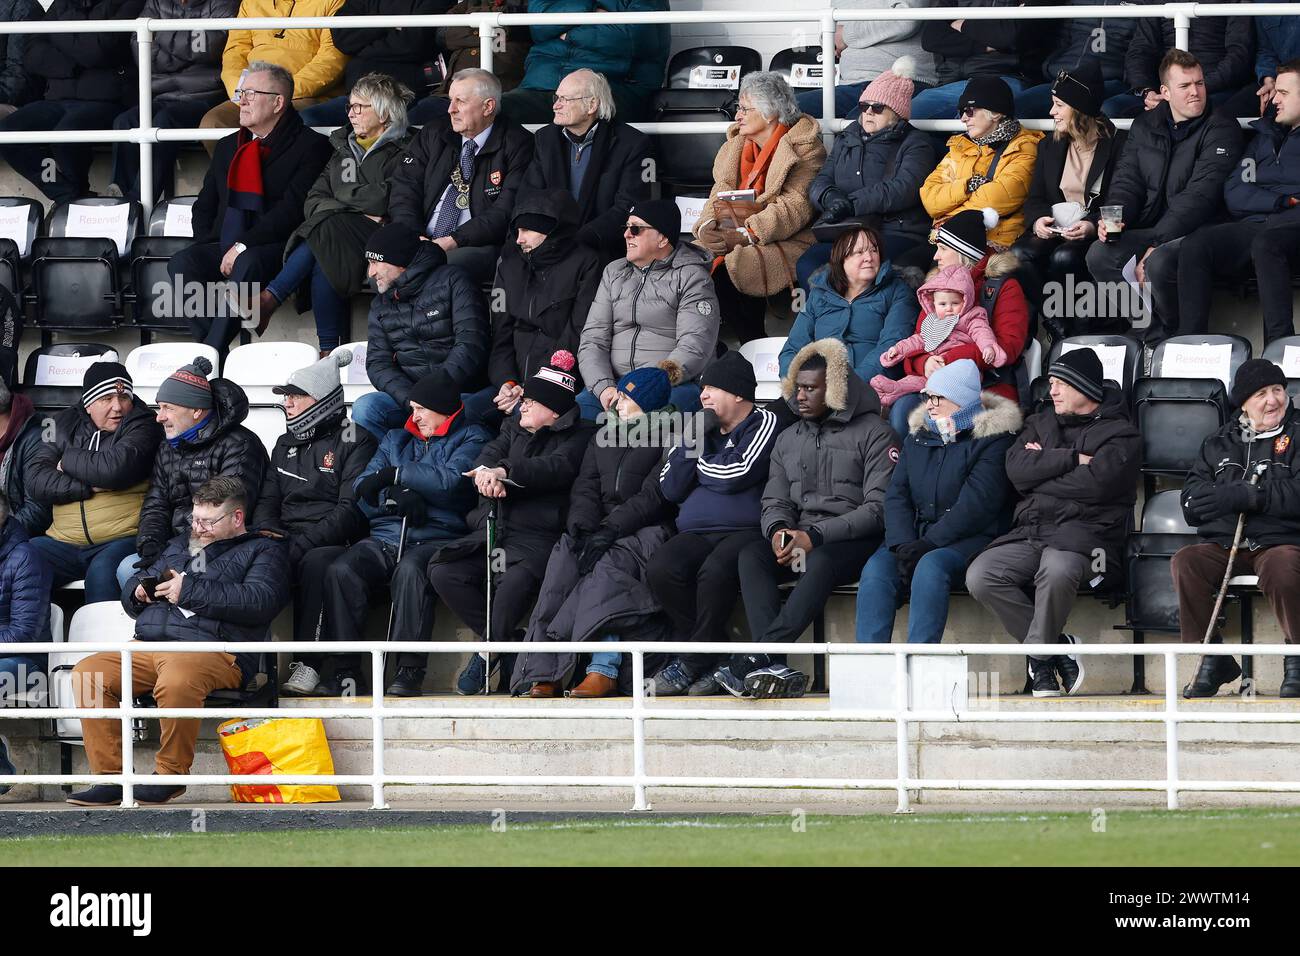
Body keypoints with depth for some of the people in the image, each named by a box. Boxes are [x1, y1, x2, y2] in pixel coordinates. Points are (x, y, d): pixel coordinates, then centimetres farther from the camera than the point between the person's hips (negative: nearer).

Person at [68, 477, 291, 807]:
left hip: (212, 650, -6)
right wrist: (138, 592, 9)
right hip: (147, 644, 6)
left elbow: (260, 601, -7)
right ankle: (109, 777, -19)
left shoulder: (262, 551, 12)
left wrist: (189, 591, -9)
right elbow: (132, 585, 36)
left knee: (176, 680, -40)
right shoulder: (178, 546, 32)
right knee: (88, 673, -19)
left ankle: (171, 775, -21)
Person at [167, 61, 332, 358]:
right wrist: (209, 245, 1)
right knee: (182, 263, -24)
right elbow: (204, 207, 22)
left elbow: (293, 210, -11)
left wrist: (244, 245, -18)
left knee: (248, 264, -38)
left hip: (276, 250, -6)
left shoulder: (310, 146, 0)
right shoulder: (228, 147, 23)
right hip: (225, 248, 6)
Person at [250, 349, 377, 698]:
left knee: (316, 562, -40)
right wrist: (266, 530, -5)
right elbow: (267, 499, 20)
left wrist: (300, 543, -22)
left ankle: (307, 662, -37)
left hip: (336, 542, -5)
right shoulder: (286, 444, 21)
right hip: (287, 542, 5)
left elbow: (352, 510, -11)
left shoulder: (355, 442, -1)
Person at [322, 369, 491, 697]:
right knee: (340, 571, -26)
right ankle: (345, 667, -26)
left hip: (436, 539, -5)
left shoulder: (472, 438, 11)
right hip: (384, 537, 5)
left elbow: (450, 481, -9)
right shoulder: (396, 439, 27)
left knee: (410, 570, -39)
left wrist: (393, 475, -2)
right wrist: (396, 496, -8)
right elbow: (362, 490, 14)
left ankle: (410, 669, -38)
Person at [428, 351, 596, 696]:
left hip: (537, 536, -7)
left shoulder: (578, 436, 4)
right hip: (491, 534, 7)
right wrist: (486, 472, -18)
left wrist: (504, 472, -26)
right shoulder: (515, 428, 25)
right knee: (442, 571, -16)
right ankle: (507, 646, -7)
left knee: (514, 583, -36)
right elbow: (490, 454, 8)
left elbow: (556, 467, -14)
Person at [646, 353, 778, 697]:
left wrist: (699, 461, 8)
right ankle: (713, 661, -15)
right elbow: (670, 489, 13)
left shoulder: (764, 423, 4)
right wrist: (693, 442, 4)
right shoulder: (703, 429, 23)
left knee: (714, 571, -37)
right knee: (660, 569, -26)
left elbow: (735, 475, -10)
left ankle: (691, 664, -22)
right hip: (696, 533, 6)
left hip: (745, 530, -6)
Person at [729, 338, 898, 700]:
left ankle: (756, 658, -45)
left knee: (821, 562, -38)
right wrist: (778, 530, -11)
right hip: (800, 540, 5)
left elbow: (879, 508, -11)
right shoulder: (788, 439, 19)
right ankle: (774, 668, -40)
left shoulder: (873, 433, -1)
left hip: (855, 542, -5)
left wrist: (815, 536, -19)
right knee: (751, 555, -25)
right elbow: (775, 501, 15)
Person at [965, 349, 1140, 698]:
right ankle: (1056, 646, -12)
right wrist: (1073, 459, -2)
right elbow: (1017, 470, 5)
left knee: (1057, 571, -40)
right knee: (980, 576, -23)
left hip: (1083, 533, -5)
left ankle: (1039, 655, -19)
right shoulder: (1041, 423, 24)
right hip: (1029, 533, 5)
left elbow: (1095, 483, -11)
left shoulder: (1119, 434, 7)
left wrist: (1043, 465, 1)